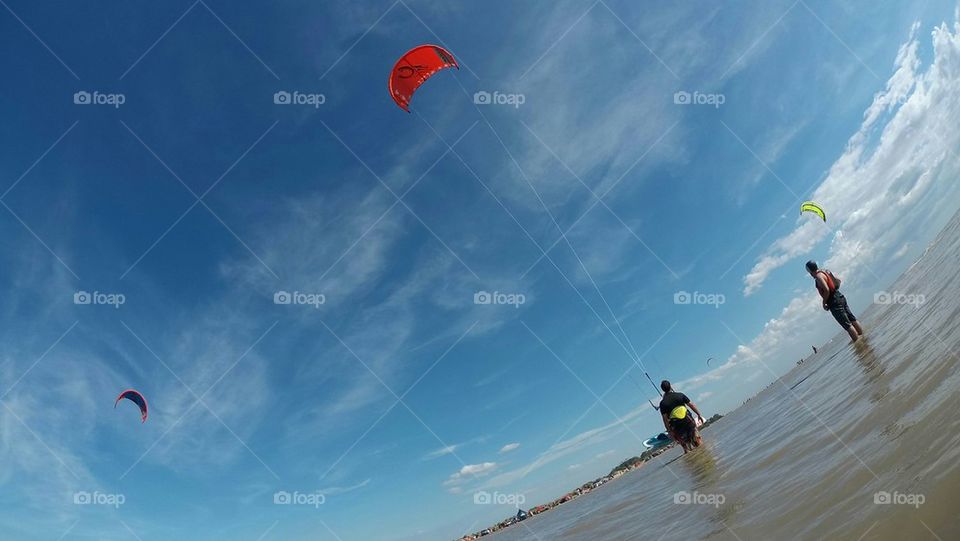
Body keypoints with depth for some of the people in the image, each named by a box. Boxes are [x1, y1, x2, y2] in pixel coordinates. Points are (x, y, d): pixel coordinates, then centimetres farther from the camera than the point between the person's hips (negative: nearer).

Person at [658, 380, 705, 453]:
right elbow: (691, 405, 1)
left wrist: (669, 431, -1)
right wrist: (699, 415, 12)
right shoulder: (680, 395, -3)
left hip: (677, 426, -1)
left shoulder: (663, 403, -7)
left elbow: (665, 419, -7)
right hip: (688, 420, 1)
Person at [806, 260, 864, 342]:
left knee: (847, 325, -6)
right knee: (853, 320, 14)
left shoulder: (819, 276, -16)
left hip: (834, 302, -10)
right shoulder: (825, 271, 12)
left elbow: (826, 290, -25)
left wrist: (824, 303, -14)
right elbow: (838, 281, 22)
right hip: (840, 297, 10)